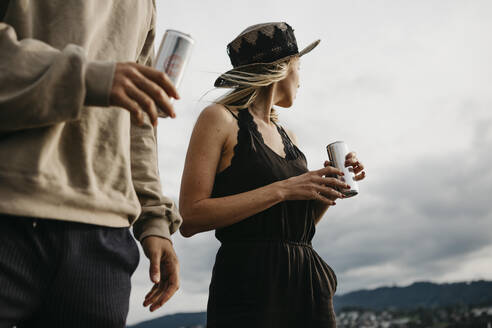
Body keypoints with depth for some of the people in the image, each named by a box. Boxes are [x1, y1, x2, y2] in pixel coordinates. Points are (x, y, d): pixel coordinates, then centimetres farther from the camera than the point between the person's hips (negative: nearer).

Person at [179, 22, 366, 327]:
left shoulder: (288, 137, 15)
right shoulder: (220, 119, -4)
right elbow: (190, 219, -14)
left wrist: (328, 187, 3)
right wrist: (282, 190, -16)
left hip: (307, 284, 7)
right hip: (249, 284, -6)